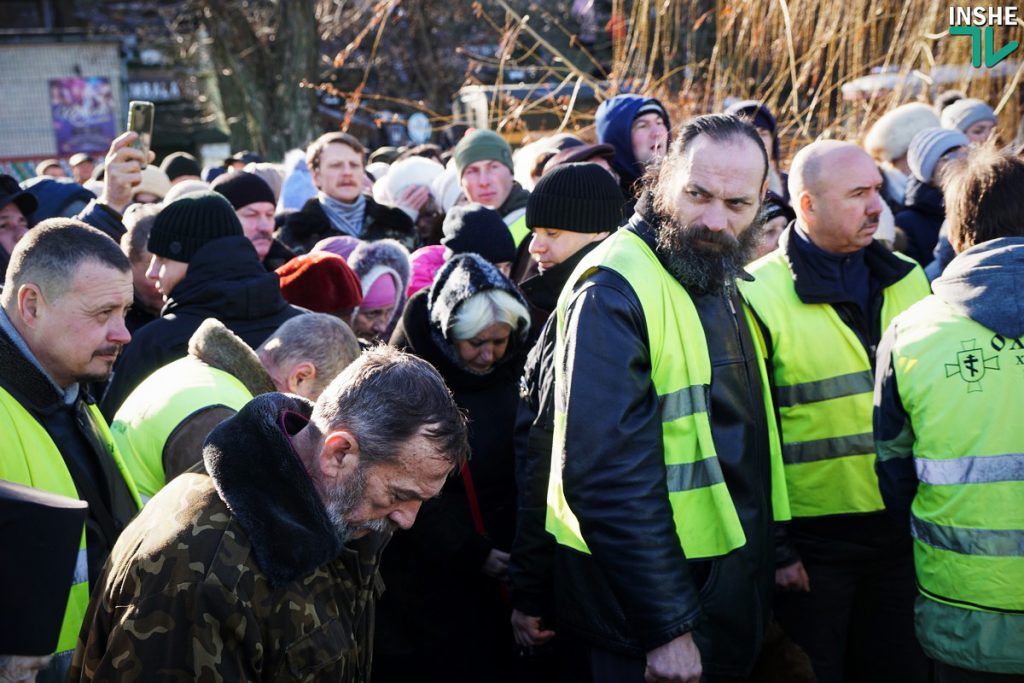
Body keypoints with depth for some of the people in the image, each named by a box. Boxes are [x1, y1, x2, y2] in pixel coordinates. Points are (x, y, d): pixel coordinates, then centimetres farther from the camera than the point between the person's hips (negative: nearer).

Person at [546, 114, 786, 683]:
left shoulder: (722, 282, 10)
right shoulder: (615, 291, -20)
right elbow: (607, 476, -25)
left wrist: (776, 551, 14)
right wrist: (665, 627, -25)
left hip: (728, 588, 9)